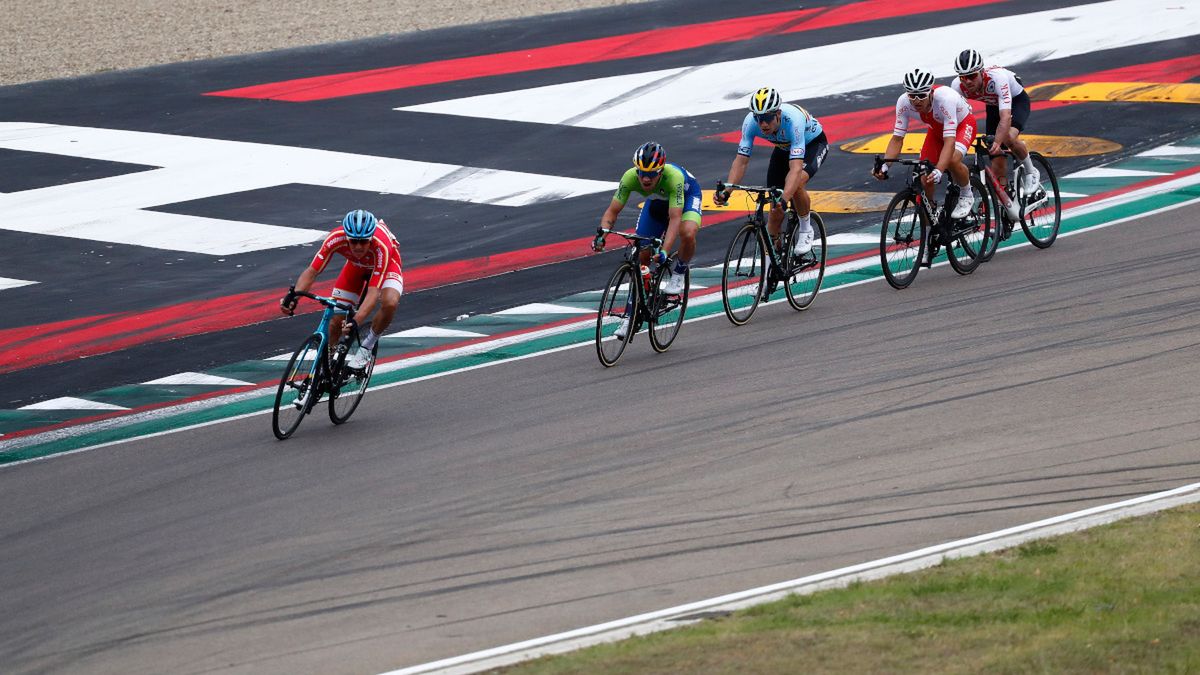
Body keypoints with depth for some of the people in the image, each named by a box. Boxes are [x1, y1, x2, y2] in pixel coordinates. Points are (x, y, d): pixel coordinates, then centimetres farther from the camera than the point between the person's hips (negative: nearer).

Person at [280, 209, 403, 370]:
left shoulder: (381, 246, -43)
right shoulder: (336, 238, -36)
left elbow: (373, 292, -46)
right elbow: (311, 271, -34)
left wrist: (356, 321, -59)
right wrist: (293, 296, -51)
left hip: (387, 264, -3)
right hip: (356, 266, 3)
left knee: (390, 303, -33)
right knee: (336, 320, -8)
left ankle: (366, 348, -10)